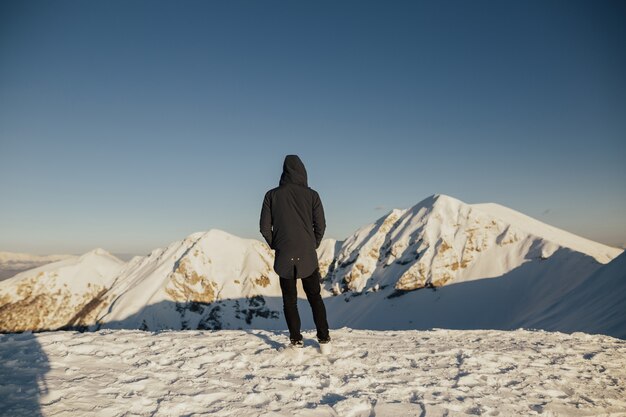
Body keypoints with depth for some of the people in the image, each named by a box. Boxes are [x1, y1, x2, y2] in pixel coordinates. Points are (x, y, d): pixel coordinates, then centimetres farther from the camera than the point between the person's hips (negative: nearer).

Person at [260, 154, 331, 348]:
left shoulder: (272, 195, 0)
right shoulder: (311, 194, -1)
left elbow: (265, 227, 0)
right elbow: (320, 225, -1)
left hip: (284, 257, 0)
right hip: (307, 256, 0)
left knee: (290, 300, 11)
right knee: (315, 297, 13)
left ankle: (296, 340, 9)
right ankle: (324, 338, 12)